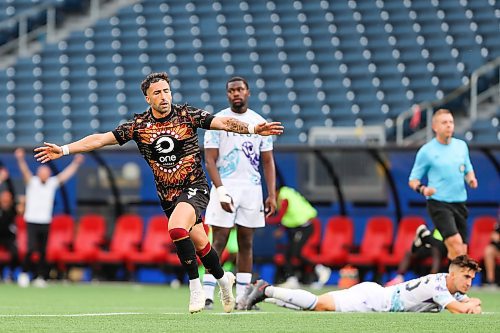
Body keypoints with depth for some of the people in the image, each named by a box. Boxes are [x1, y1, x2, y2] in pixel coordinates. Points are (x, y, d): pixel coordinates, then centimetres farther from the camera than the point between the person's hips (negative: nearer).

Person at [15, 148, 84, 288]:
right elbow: (25, 171, -19)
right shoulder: (32, 182, -4)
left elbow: (66, 174, 5)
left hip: (45, 223, 3)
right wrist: (21, 159, -37)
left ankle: (40, 277, 9)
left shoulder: (53, 183, 6)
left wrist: (76, 163, -5)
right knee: (32, 249, -15)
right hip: (32, 222, -3)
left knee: (43, 253, 3)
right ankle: (24, 273, 0)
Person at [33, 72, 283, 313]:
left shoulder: (187, 115, -8)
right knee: (199, 245, 10)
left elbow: (223, 123, -13)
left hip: (193, 187, -4)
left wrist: (253, 128, -28)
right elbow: (100, 139, -1)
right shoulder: (138, 125, -1)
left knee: (176, 229, -30)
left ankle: (195, 287, -16)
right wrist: (64, 150, -7)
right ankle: (223, 279, 39)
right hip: (167, 194, 4)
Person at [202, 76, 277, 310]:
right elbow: (210, 160, -7)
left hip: (252, 188, 4)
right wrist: (221, 190, -19)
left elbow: (268, 161, 10)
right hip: (225, 187, -4)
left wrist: (272, 194, 1)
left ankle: (241, 298, 9)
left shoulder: (260, 123, 9)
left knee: (246, 243, 6)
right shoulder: (217, 121, -2)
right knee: (218, 242, -8)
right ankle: (207, 297, -8)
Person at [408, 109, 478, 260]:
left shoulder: (461, 145, 10)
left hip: (459, 203, 5)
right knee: (456, 242, -24)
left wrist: (471, 179, -1)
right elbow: (413, 180, 1)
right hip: (438, 203, -5)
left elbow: (468, 170, 22)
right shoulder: (426, 151, -4)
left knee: (462, 252, 4)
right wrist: (422, 189, -20)